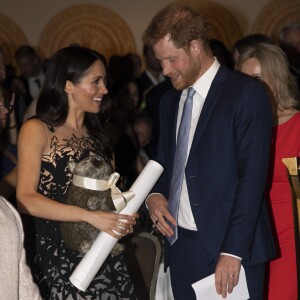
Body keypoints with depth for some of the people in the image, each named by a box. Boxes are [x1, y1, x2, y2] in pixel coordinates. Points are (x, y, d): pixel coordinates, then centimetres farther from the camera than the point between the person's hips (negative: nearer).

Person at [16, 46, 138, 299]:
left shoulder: (95, 135, 15)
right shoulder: (37, 130, -5)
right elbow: (26, 199, -15)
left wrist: (121, 220, -3)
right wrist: (89, 216, -24)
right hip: (57, 257, -6)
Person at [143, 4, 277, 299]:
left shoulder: (246, 93, -7)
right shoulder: (170, 100, 15)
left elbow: (252, 176, -12)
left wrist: (232, 251, -17)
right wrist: (154, 195, 1)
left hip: (228, 251, -6)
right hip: (179, 246, 6)